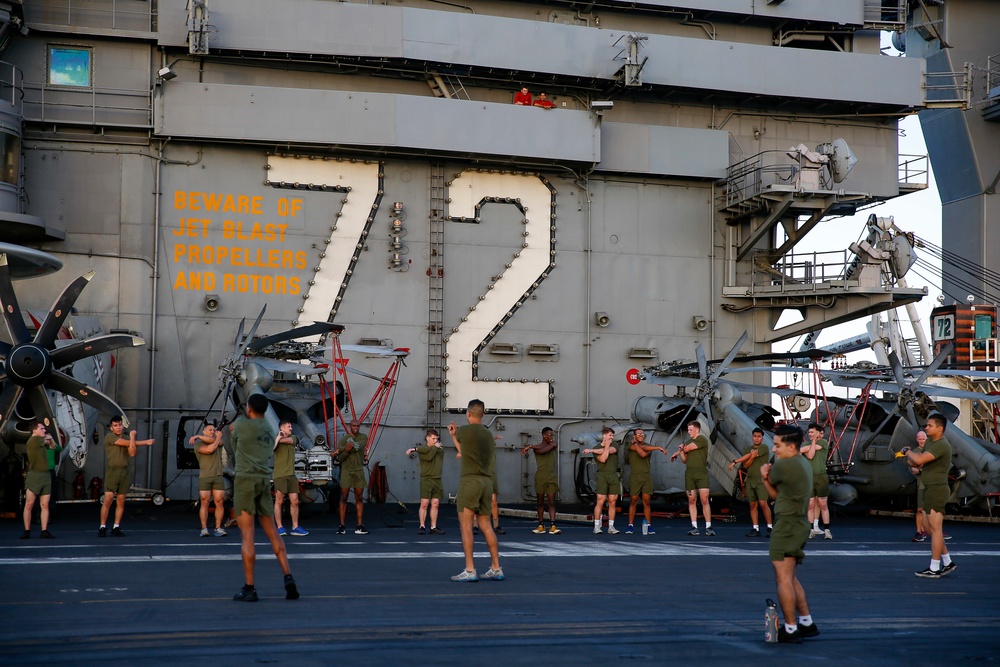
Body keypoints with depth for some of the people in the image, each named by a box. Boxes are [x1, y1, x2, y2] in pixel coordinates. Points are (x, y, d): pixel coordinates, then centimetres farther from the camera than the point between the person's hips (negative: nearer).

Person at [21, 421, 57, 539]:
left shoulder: (41, 441, 18)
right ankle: (27, 531, 1)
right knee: (29, 504, -4)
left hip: (46, 476, 7)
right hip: (34, 475, -7)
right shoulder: (33, 440, -6)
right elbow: (46, 441, 4)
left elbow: (53, 446, 28)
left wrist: (50, 438, 10)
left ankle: (44, 531, 3)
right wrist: (47, 438, 26)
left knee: (45, 505, 2)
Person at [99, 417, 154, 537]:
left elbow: (132, 453, 1)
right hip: (112, 471, -5)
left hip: (124, 472, 5)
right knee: (108, 500, -10)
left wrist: (132, 438, -12)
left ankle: (116, 528, 9)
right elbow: (126, 443, -8)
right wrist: (145, 442, 3)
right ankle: (102, 527, -3)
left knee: (121, 501, 4)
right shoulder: (109, 437, -3)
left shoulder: (127, 438, 13)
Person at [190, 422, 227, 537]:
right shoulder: (198, 444, 5)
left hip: (218, 477, 3)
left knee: (219, 502, -3)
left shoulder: (218, 440, 16)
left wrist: (199, 436, -7)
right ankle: (204, 529, -3)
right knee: (204, 503, -5)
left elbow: (215, 441, -9)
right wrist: (217, 438, -1)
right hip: (204, 477, -3)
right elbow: (209, 449, -13)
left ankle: (218, 528, 0)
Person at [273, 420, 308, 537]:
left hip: (291, 475, 5)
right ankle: (279, 527, 2)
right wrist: (278, 438, -12)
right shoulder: (275, 439, 2)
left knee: (294, 501, 4)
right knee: (279, 501, -2)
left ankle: (295, 527, 9)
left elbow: (289, 440, -7)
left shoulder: (293, 438, 16)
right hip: (280, 475, -5)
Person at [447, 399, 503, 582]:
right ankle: (496, 568, 10)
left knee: (466, 526, -5)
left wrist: (453, 434, 34)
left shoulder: (464, 430, -5)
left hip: (469, 481, -7)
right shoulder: (489, 434, 14)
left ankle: (469, 570, -9)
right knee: (486, 526, 11)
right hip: (486, 482, 7)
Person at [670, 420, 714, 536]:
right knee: (692, 501, 2)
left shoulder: (702, 440, -4)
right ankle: (694, 527, 4)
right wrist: (681, 451, -3)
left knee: (704, 500, -10)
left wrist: (675, 453, 7)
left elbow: (688, 448, -9)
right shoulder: (687, 442, 16)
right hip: (689, 474, 5)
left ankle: (708, 527, -6)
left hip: (702, 474, -5)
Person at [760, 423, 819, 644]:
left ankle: (790, 630, -6)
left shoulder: (784, 465, -18)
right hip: (798, 525, 10)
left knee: (783, 579, -7)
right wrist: (766, 479, -2)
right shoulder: (803, 464, 13)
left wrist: (766, 474, 18)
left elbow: (773, 488, 0)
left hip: (787, 526, -10)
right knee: (790, 578, 20)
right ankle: (807, 623, 25)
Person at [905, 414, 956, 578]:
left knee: (935, 529, -6)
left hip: (937, 489, -10)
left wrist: (908, 451, -8)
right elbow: (916, 462, 18)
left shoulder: (941, 445, -18)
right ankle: (948, 562, 23)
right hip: (930, 489, 10)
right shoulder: (930, 442, 15)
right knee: (932, 528, 15)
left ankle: (934, 569, -2)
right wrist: (912, 458, -5)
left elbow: (919, 459, -28)